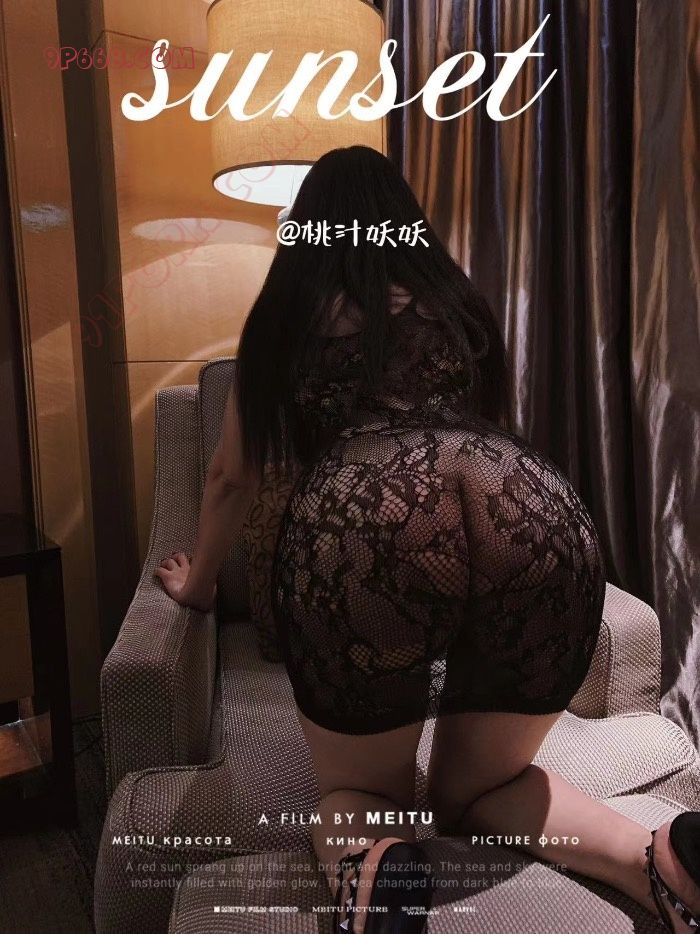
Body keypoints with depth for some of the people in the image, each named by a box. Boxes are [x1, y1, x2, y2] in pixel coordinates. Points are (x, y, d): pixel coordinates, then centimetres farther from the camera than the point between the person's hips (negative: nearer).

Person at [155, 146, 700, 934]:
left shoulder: (288, 311, 26)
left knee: (358, 790, 24)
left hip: (362, 529, -2)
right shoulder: (458, 300, 32)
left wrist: (198, 580, 53)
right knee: (476, 785, 27)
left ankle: (374, 867, -8)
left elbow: (232, 475, 35)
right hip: (544, 517, 3)